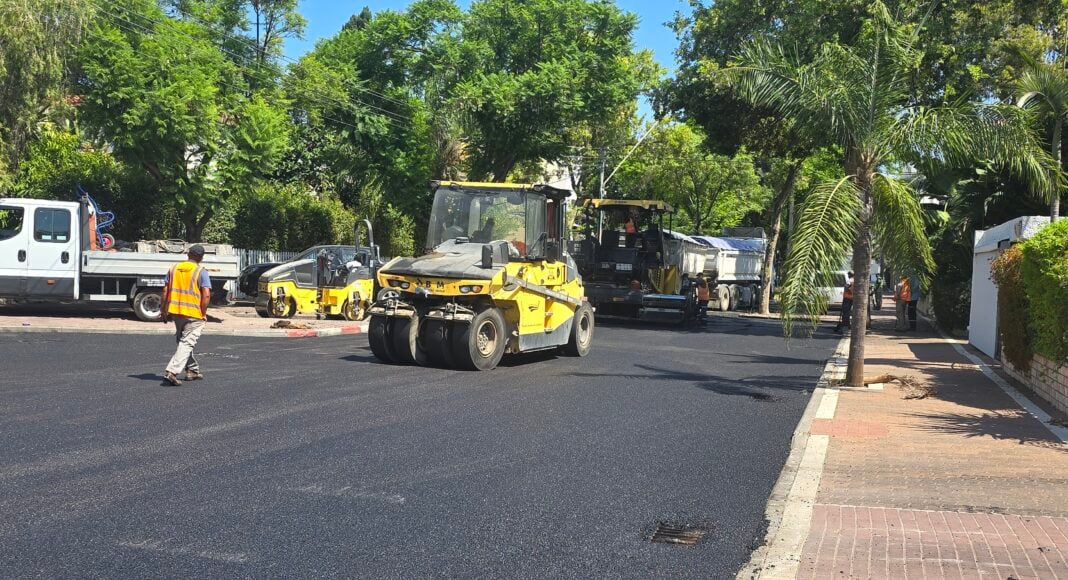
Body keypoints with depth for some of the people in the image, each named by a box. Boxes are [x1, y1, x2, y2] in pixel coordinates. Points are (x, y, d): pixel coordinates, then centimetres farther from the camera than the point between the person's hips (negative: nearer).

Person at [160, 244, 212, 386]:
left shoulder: (174, 268, 8)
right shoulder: (201, 271, -6)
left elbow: (165, 291, 8)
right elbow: (206, 295, -15)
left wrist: (165, 311, 14)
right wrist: (203, 313, -4)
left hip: (176, 312, 6)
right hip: (194, 314, -5)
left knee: (183, 341, 21)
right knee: (187, 344, -4)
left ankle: (193, 370, 29)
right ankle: (172, 372, -17)